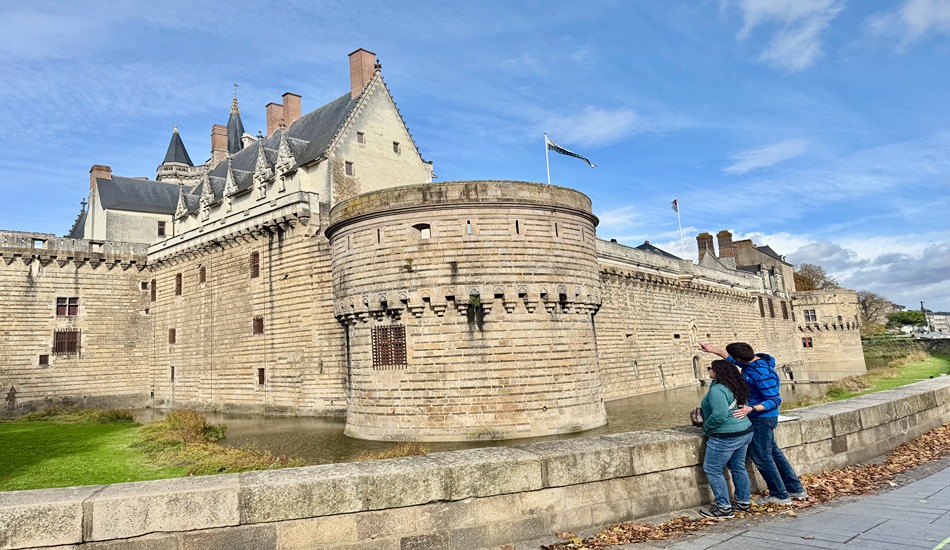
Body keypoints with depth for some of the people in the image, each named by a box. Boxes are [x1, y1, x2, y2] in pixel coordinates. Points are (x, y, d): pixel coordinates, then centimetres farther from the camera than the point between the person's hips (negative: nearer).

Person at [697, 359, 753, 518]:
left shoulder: (717, 390, -21)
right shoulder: (735, 387, 9)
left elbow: (720, 415, -30)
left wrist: (706, 427, -12)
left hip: (725, 437, -10)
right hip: (745, 432, 10)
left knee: (712, 469, 0)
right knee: (738, 467, 20)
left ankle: (724, 508, 2)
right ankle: (743, 502, 30)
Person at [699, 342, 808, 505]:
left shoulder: (762, 374, -29)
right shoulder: (752, 361, -2)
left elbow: (775, 400, -24)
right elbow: (734, 360, 19)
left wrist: (751, 409, -34)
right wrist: (715, 350, 16)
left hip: (761, 418, -10)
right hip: (763, 418, 10)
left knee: (761, 457, 1)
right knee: (773, 452, 19)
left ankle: (780, 496, 14)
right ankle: (796, 489, 29)